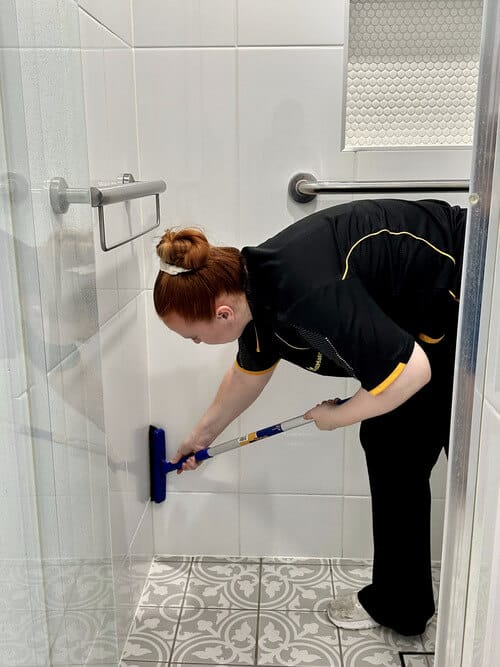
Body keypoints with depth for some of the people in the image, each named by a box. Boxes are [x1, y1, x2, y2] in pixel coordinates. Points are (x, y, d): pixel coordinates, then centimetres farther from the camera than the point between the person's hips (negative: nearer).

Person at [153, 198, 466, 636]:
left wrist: (336, 417, -14)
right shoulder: (253, 288, -4)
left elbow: (411, 372, -31)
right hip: (431, 313, 8)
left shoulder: (304, 293, -34)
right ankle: (397, 600, 27)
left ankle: (398, 607, 20)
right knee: (386, 441, 11)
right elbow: (248, 374, 15)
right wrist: (203, 435, 28)